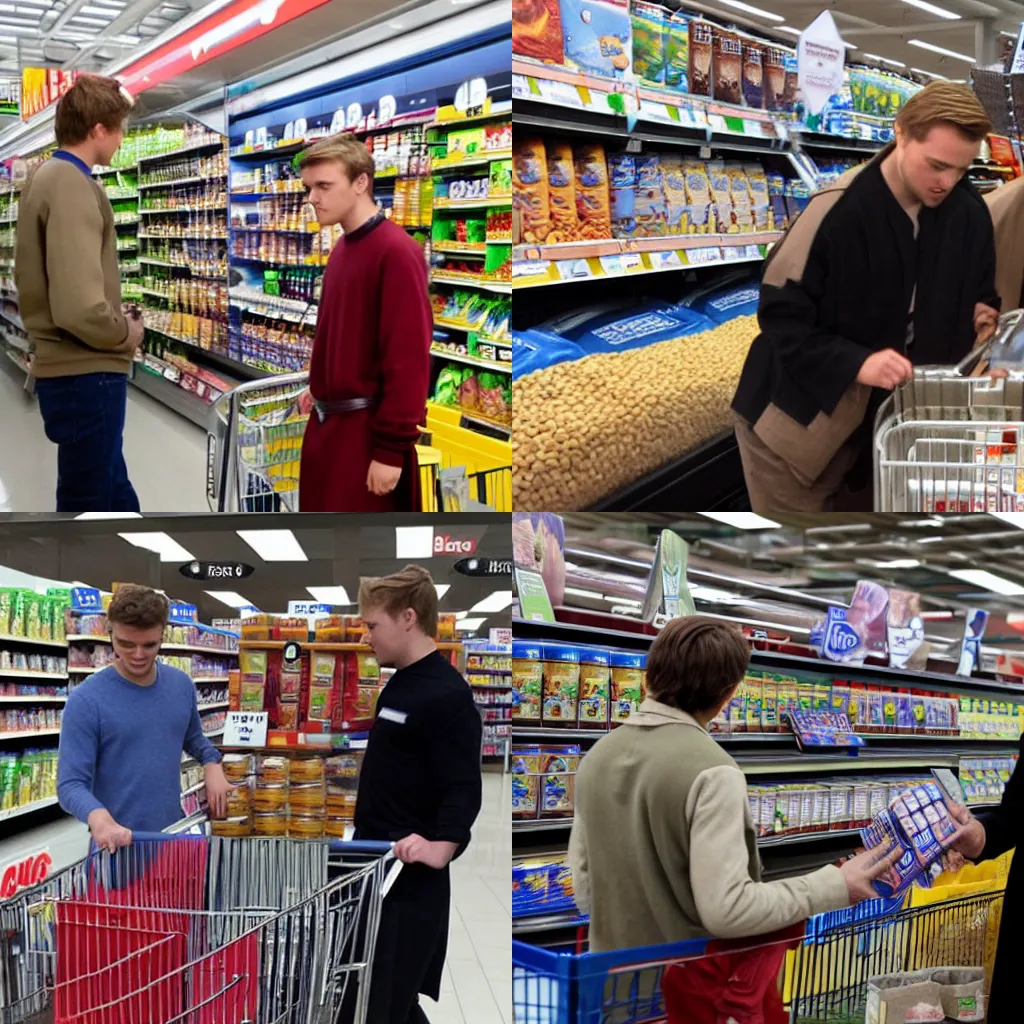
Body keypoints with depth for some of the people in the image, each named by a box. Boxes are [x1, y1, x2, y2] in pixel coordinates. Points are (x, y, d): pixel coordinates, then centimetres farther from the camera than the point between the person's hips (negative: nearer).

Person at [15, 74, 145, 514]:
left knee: (111, 488, 21)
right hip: (86, 373, -10)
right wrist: (127, 334, -11)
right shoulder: (71, 185, -20)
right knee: (87, 504, 1)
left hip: (64, 366, 10)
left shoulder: (43, 177, 12)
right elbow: (79, 308, -29)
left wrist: (116, 320, 12)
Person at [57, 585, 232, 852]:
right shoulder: (86, 700, -15)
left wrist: (212, 764, -2)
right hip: (118, 845, -5)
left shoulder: (181, 685, 1)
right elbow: (70, 783, -17)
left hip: (175, 836, 5)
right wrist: (98, 817, -37)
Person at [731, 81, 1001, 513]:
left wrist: (982, 313, -11)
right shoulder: (837, 211, -22)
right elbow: (780, 312, -19)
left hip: (878, 422, 5)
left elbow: (978, 290, 12)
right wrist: (856, 363, -29)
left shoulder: (969, 213, -5)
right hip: (799, 421, -5)